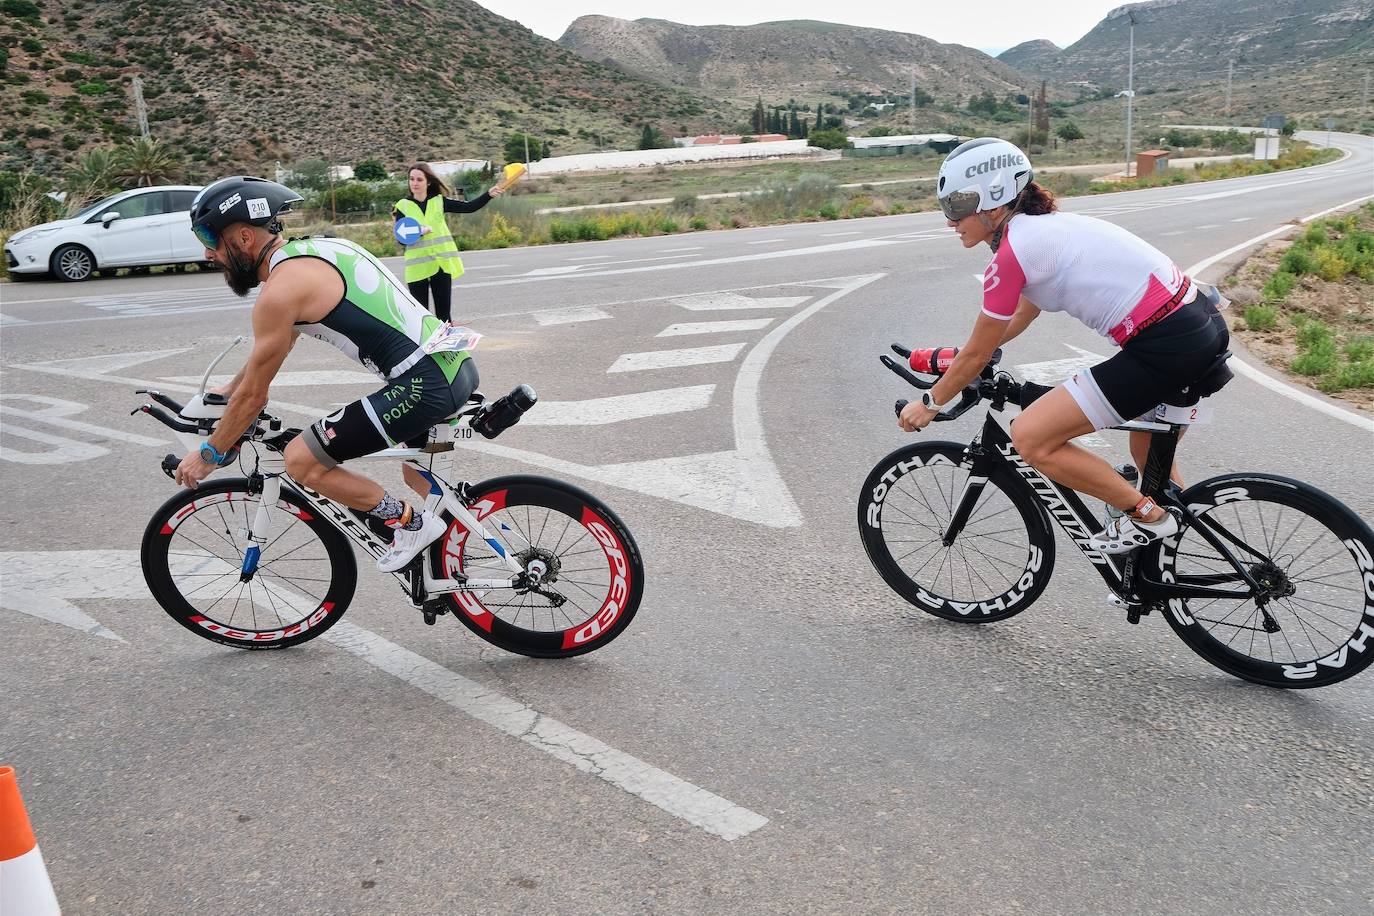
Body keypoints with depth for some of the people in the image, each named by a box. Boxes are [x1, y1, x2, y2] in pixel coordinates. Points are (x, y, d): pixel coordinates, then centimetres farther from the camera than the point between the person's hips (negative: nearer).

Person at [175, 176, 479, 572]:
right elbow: (276, 346, 33)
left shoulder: (281, 289, -10)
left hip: (425, 384, -10)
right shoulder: (312, 252, 18)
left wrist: (209, 454, 13)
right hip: (457, 364, 10)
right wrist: (228, 390, 43)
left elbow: (253, 395, -2)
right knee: (418, 474, 32)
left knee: (301, 461, -1)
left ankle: (411, 523, 6)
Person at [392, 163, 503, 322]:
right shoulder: (402, 206, 1)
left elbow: (469, 207, -2)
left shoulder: (439, 201, 5)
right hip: (417, 266, -1)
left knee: (444, 313, 5)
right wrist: (418, 232, -23)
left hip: (442, 263, 1)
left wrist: (489, 194, -15)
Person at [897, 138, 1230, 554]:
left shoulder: (1012, 252, -13)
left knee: (1031, 437, -6)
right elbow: (1024, 313, 31)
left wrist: (930, 403, 11)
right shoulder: (1043, 227, 15)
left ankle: (1147, 515, 6)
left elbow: (978, 354, -3)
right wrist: (963, 356, 38)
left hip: (1167, 347, -10)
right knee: (1150, 456, 29)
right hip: (1203, 324, 10)